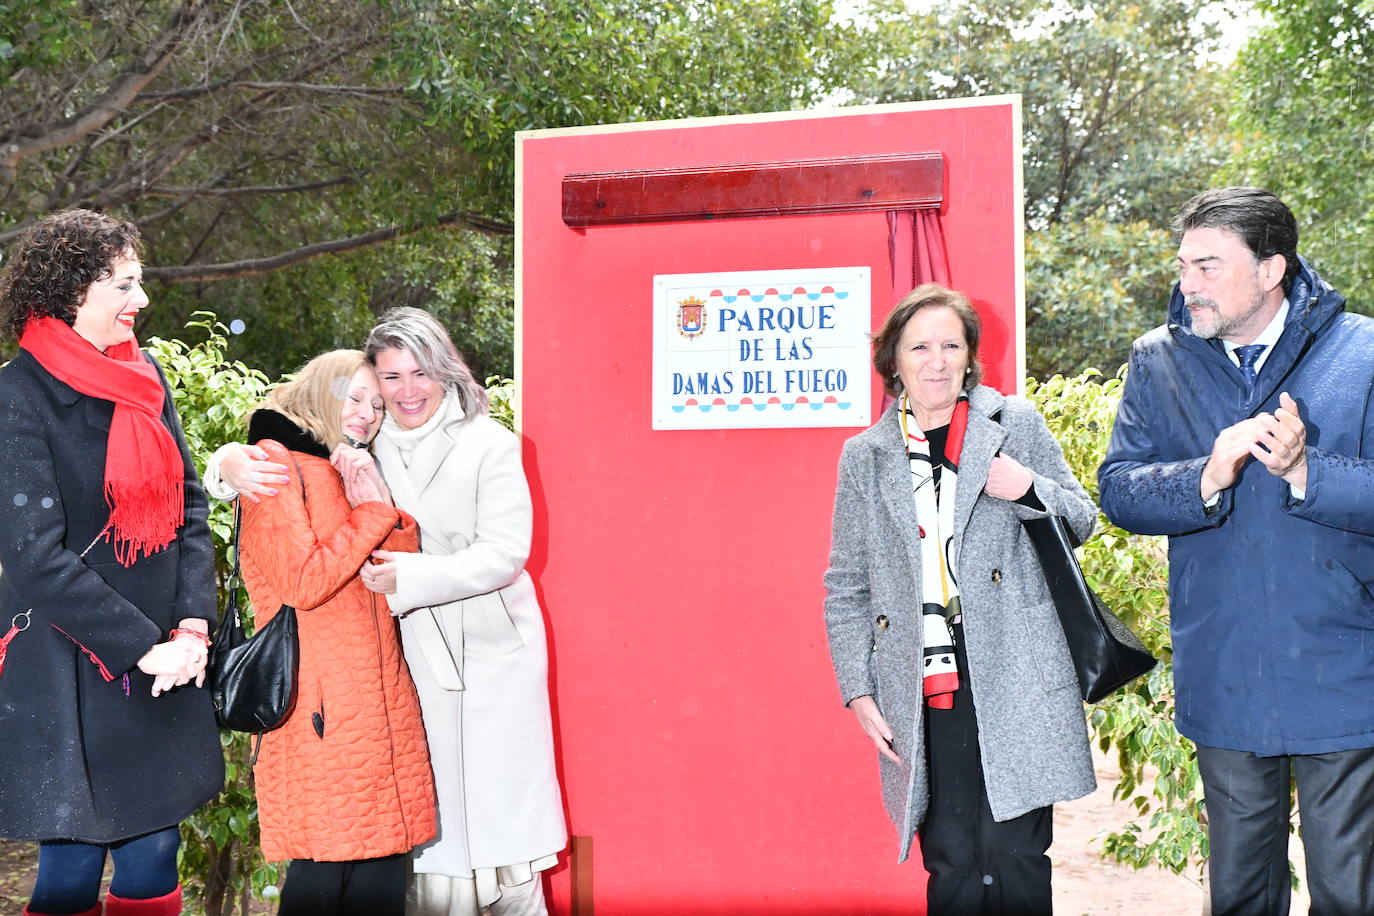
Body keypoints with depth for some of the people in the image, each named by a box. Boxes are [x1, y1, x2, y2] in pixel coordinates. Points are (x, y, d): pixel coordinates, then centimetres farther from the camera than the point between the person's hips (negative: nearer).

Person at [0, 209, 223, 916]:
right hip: (71, 676, -6)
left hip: (165, 664, 6)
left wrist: (193, 624, -5)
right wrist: (143, 647, -16)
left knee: (153, 855, 12)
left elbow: (189, 506, 8)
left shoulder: (146, 378, 8)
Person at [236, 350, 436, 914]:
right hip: (320, 707, -7)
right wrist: (373, 511, -6)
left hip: (382, 706, 7)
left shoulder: (358, 476, 22)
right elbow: (303, 583, -13)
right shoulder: (276, 465, -2)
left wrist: (388, 510, -1)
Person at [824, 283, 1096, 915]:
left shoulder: (1016, 424, 7)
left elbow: (1082, 521, 14)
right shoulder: (864, 456, 10)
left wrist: (1030, 489, -8)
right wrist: (858, 691, 4)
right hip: (923, 695, 1)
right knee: (951, 865, 3)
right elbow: (845, 588, 12)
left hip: (1015, 682, -1)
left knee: (1016, 859, 0)